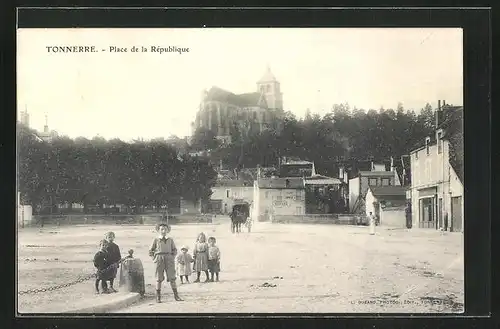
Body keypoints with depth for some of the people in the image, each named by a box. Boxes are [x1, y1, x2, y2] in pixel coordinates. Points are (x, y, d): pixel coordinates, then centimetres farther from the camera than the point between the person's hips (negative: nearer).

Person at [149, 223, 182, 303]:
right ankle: (158, 297, 5)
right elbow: (151, 251, 10)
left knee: (172, 277, -4)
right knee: (159, 279, 0)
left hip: (169, 259, 1)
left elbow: (174, 250, 18)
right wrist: (155, 258, 0)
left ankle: (176, 296, -2)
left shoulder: (170, 240, 10)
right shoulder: (156, 240, 5)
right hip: (159, 260, -1)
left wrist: (172, 258, 5)